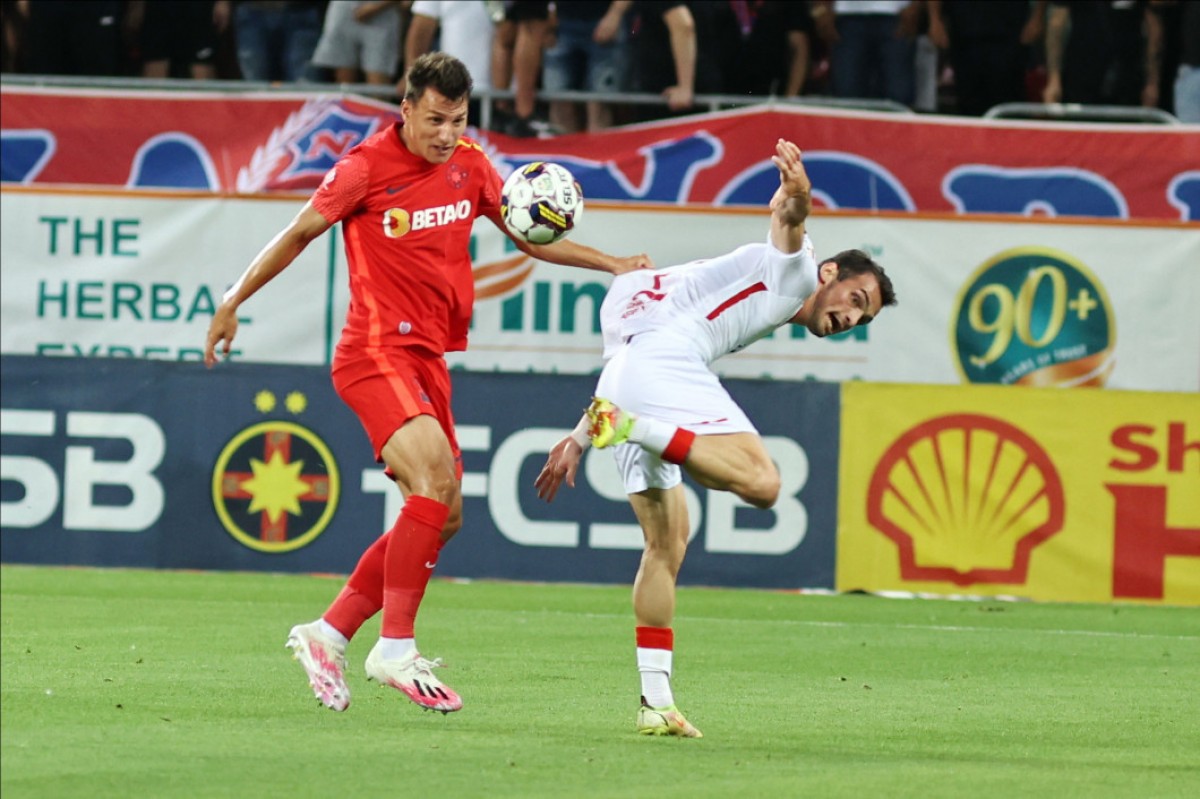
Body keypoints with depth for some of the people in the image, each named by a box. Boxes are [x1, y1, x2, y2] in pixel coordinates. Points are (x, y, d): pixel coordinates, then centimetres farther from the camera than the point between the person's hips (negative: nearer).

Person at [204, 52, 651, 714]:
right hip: (375, 352, -8)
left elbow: (532, 237, 19)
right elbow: (298, 234, 1)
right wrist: (233, 303, 3)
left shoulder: (468, 165, 8)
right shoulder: (366, 168, -9)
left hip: (427, 357, 8)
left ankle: (327, 634, 16)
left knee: (442, 518, 6)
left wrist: (612, 264, 10)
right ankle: (396, 650, -23)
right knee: (435, 476, -26)